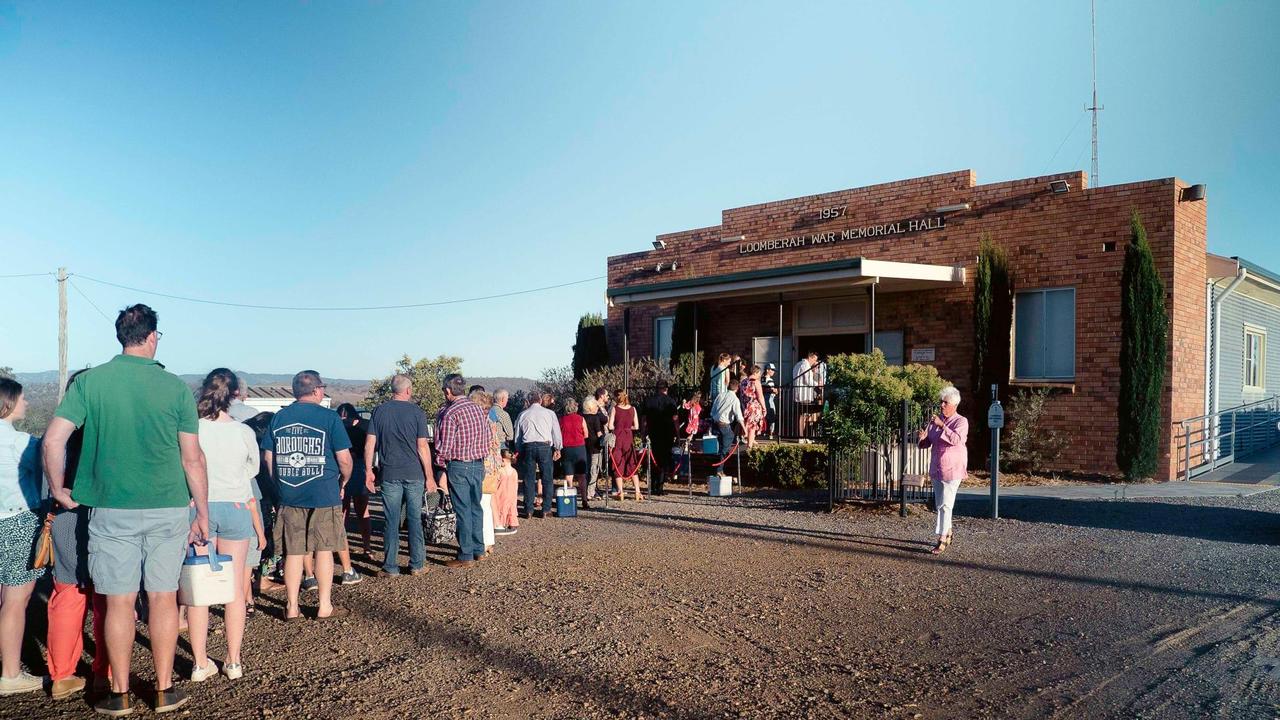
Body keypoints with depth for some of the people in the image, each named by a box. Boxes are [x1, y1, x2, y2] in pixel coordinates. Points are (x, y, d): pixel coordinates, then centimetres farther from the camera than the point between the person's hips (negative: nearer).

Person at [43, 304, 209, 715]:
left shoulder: (90, 381, -2)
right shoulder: (175, 386, -4)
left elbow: (53, 440, -7)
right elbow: (193, 458, -3)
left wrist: (57, 489, 10)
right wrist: (203, 514, 5)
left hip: (113, 509, 0)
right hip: (169, 509, 0)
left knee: (119, 601, 9)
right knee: (163, 598, 9)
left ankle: (120, 694, 20)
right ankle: (165, 691, 19)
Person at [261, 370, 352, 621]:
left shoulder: (278, 417, 7)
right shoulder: (329, 417, -7)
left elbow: (268, 457, 10)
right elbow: (344, 459, -8)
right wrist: (343, 483, 9)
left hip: (289, 495, 4)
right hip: (324, 496, -4)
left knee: (293, 552, 11)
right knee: (324, 549, 6)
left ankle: (292, 607, 16)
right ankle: (325, 606, 12)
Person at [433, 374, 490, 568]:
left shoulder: (450, 413, -15)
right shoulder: (478, 409, 6)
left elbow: (444, 446, -15)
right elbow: (489, 436, 11)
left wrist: (440, 462, 2)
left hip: (458, 467, -7)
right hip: (478, 465, 7)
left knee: (463, 510, -1)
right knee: (476, 507, 15)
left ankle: (466, 556, 5)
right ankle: (478, 549, 24)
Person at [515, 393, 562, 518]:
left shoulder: (523, 415, 13)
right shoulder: (549, 413, 8)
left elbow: (517, 436, 13)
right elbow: (556, 432, 4)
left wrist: (520, 452, 19)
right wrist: (557, 449, 8)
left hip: (528, 446, 2)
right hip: (545, 446, -2)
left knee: (529, 479, 6)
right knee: (547, 478, 4)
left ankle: (529, 510, 7)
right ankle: (545, 510, 3)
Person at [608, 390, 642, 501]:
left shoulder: (614, 408, -5)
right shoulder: (632, 409, 3)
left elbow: (610, 426, -8)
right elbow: (636, 427, 4)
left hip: (617, 438, -2)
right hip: (629, 438, 3)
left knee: (618, 465, 6)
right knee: (632, 465, 10)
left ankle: (620, 492, 2)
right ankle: (637, 491, 5)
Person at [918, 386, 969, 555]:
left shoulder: (961, 421, -8)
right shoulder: (935, 420, 8)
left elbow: (957, 439, -26)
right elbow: (928, 442, 11)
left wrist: (942, 425, -29)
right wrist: (923, 438, -11)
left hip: (952, 469, -6)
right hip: (936, 468, 6)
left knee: (945, 504, -9)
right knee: (940, 504, 14)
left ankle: (942, 540, -6)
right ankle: (948, 533, 30)